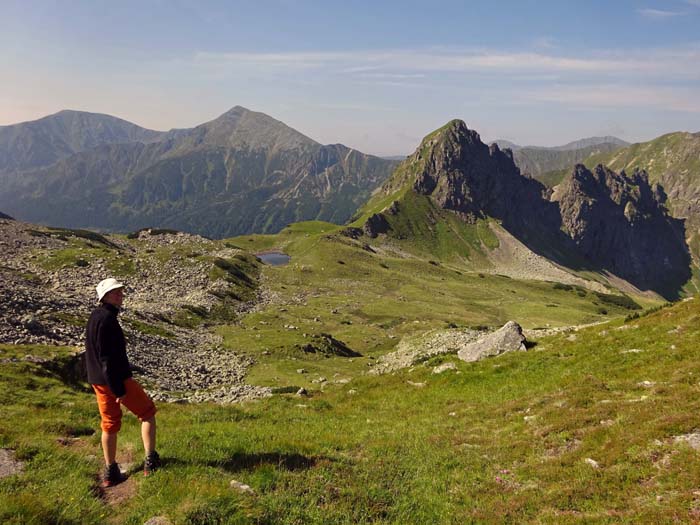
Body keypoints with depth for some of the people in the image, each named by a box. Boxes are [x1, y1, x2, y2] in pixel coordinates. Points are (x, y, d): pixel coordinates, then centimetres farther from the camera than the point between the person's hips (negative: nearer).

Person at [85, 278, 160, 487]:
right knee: (147, 413, 8)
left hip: (98, 381, 9)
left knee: (109, 424, 16)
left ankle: (111, 473, 24)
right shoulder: (107, 319, -20)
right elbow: (108, 358, -24)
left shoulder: (95, 316, 11)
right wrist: (119, 390, -22)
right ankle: (151, 462, 9)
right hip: (116, 379, -9)